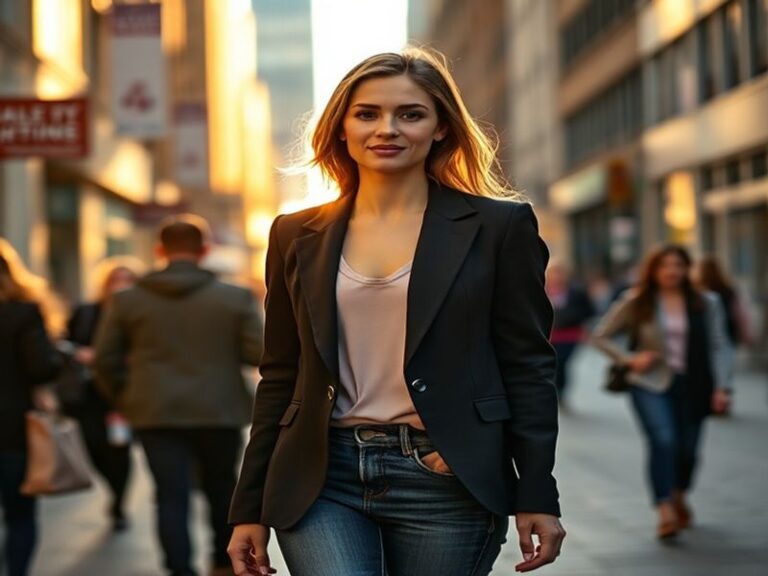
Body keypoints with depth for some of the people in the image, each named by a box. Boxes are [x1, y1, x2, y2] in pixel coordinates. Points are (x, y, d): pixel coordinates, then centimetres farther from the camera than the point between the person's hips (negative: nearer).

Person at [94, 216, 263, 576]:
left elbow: (105, 360, 3)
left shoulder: (127, 300, 2)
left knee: (171, 495, 0)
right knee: (221, 489, 17)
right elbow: (260, 354, -6)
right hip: (219, 412, 0)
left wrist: (124, 400, 15)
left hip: (155, 413, 0)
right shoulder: (235, 298, -2)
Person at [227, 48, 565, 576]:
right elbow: (280, 377, 13)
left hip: (447, 483, -1)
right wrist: (251, 508, 11)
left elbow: (528, 369, 1)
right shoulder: (298, 236, 10)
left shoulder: (497, 227, 1)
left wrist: (536, 497, -5)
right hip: (322, 478, 2)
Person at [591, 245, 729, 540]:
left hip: (691, 385, 2)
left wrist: (720, 386, -1)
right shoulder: (635, 302, 1)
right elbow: (601, 336, 5)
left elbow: (717, 347, 8)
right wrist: (629, 359, -7)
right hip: (651, 384, -2)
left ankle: (679, 497, 38)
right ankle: (666, 513, -23)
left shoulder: (706, 303, 5)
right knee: (663, 440, -21)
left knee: (687, 447, 7)